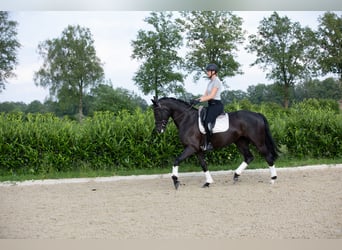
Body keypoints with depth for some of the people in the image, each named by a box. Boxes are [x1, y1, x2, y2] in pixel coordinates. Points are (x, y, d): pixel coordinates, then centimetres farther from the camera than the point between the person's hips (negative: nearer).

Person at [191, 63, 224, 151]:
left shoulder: (216, 81, -10)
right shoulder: (210, 82, 18)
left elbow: (211, 96, -18)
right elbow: (205, 95, 16)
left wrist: (199, 101, -20)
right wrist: (196, 100, 2)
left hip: (216, 105, -10)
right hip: (211, 105, 10)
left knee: (207, 122, -22)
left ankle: (208, 144, -20)